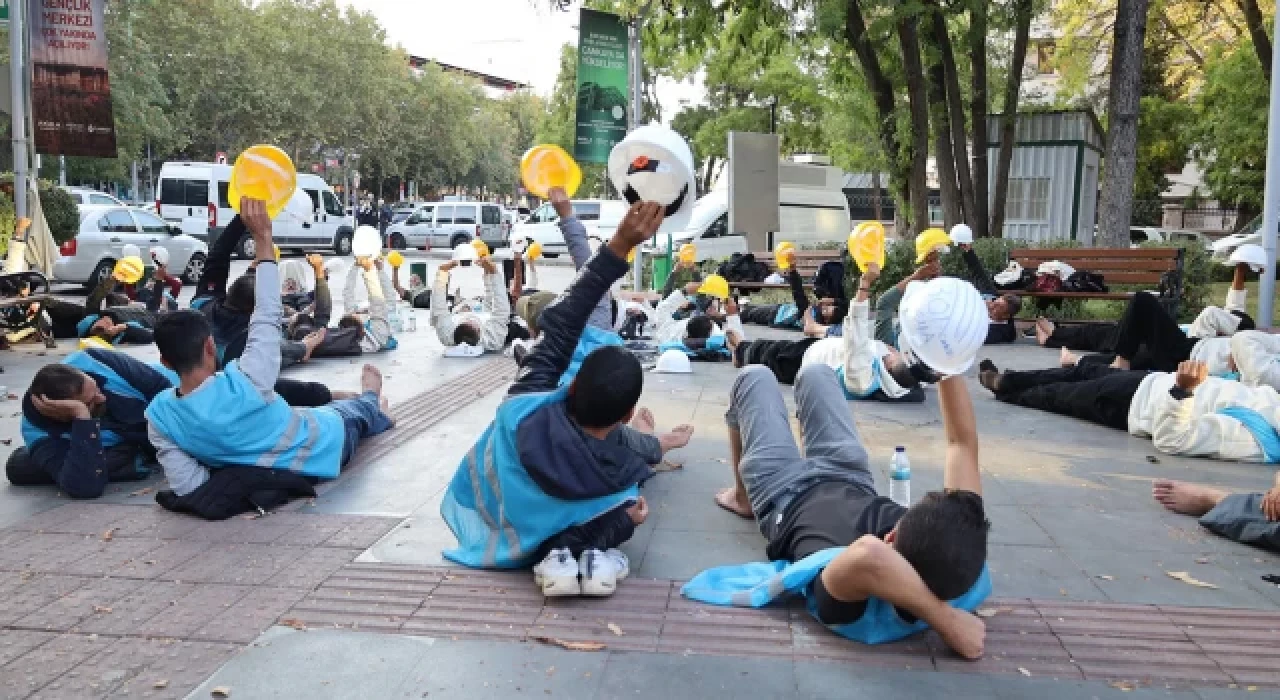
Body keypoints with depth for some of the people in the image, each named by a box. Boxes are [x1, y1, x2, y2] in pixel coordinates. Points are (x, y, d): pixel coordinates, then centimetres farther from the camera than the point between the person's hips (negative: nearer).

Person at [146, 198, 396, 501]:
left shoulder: (158, 415, -26)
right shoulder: (244, 383, -39)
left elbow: (188, 486, -22)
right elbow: (268, 317, -27)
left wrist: (230, 467, -4)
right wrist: (263, 238, -25)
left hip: (277, 475, 4)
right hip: (324, 448, -4)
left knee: (328, 404, 33)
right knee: (349, 411, 31)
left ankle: (373, 410, 64)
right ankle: (371, 400, 66)